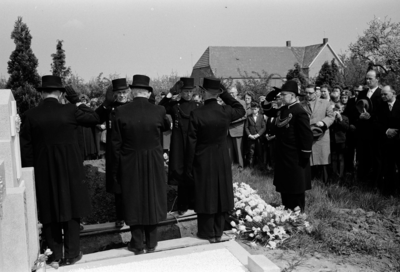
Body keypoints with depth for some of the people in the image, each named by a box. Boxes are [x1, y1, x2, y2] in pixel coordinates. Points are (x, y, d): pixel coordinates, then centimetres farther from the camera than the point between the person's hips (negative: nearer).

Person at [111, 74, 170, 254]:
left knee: (134, 201, 12)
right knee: (152, 199, 15)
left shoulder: (121, 112, -12)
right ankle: (151, 243, 26)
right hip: (154, 164, 1)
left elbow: (116, 143, -7)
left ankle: (137, 245, 22)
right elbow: (166, 126, 12)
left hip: (130, 164, -1)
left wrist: (115, 169, 3)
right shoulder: (159, 110, -10)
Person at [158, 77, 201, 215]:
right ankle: (183, 206, 17)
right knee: (181, 174, 3)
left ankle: (193, 202, 22)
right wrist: (170, 93, -18)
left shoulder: (198, 106, 7)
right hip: (179, 146, -1)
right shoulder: (174, 105, 2)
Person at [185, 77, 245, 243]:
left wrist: (189, 166, -2)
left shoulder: (196, 114, -17)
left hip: (203, 161, -3)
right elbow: (241, 110, 14)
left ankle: (208, 233, 20)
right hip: (222, 160, 3)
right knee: (221, 193, 14)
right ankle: (218, 232, 25)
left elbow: (191, 142, -12)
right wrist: (224, 93, 7)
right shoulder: (226, 111, -10)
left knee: (205, 194, 10)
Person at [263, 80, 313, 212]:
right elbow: (269, 113, 24)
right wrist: (267, 103, 2)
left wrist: (305, 156, -18)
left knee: (296, 188, 5)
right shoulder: (282, 109, 8)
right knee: (284, 185, 18)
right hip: (282, 156, 9)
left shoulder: (299, 112, -18)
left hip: (295, 158, -8)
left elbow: (307, 136, -20)